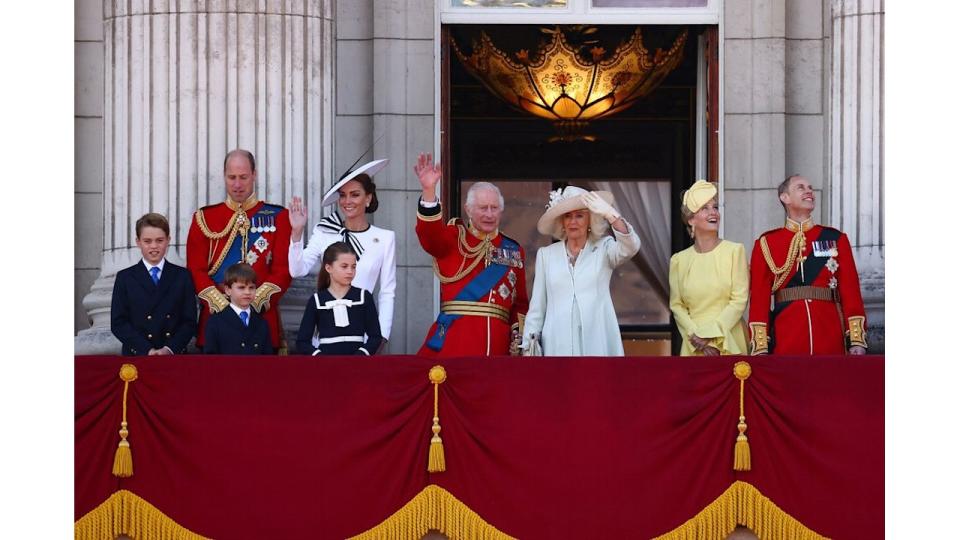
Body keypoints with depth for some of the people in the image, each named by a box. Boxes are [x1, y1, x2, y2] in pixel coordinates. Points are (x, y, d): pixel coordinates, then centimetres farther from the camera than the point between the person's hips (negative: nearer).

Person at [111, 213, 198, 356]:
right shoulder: (125, 278, 7)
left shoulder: (182, 276, 10)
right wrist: (146, 350, -13)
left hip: (174, 355, 1)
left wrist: (170, 349, -12)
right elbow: (118, 323, 0)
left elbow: (190, 321, 4)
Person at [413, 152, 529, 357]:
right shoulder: (453, 238, 7)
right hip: (453, 341, -3)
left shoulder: (513, 250, 15)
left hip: (497, 343, 3)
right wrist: (429, 191, -32)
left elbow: (520, 303, 16)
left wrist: (519, 344, 4)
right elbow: (430, 234, -17)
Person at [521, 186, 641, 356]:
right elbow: (537, 306, 11)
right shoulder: (546, 254, 11)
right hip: (558, 344, 1)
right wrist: (529, 345, 6)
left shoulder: (604, 248, 6)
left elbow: (631, 247, -16)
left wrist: (610, 214, -28)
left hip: (597, 343, -1)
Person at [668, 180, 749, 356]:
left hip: (729, 343, -2)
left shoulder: (735, 251, -1)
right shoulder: (679, 260, 6)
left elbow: (739, 300, -6)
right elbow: (676, 305, 5)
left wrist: (710, 335, -11)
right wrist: (696, 336, -11)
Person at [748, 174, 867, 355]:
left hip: (830, 340, 1)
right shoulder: (766, 243, 7)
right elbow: (759, 297, 1)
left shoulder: (836, 239, 10)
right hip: (785, 345, -1)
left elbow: (851, 291, 5)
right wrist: (760, 348, -7)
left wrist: (857, 340, -4)